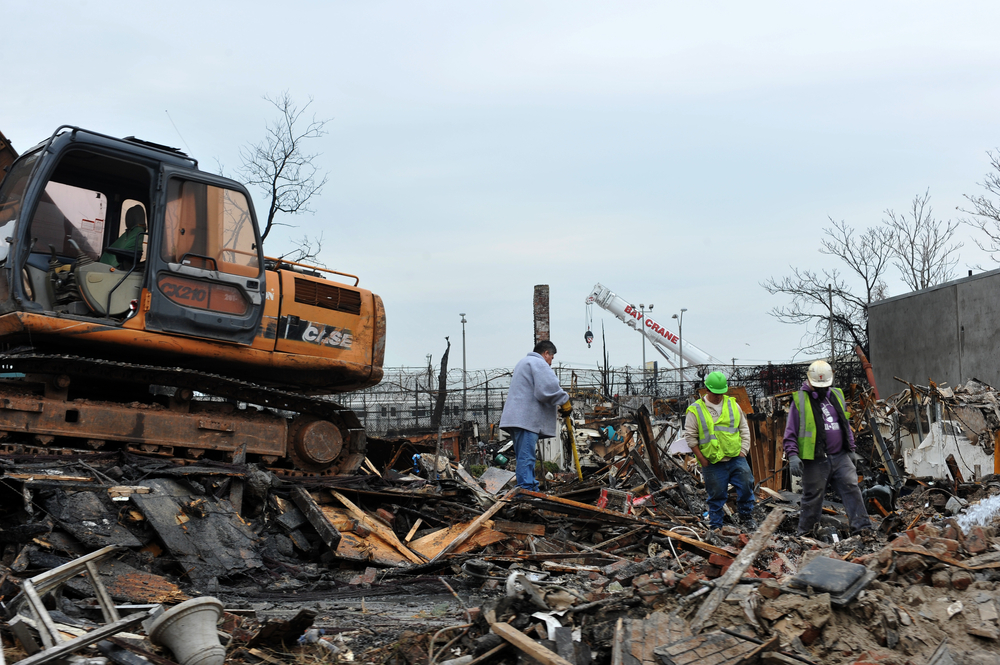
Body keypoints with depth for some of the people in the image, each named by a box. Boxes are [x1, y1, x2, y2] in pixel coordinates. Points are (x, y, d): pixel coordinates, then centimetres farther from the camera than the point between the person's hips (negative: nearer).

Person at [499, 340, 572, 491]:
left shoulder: (523, 362, 29)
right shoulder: (538, 363, -5)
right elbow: (549, 388, -19)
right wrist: (565, 402, -6)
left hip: (516, 419, 11)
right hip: (525, 419, -11)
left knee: (524, 458, 13)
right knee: (526, 458, -14)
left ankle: (532, 489, 19)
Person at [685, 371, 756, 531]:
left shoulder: (733, 405, 8)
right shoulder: (696, 410, -3)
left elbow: (744, 429, 14)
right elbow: (690, 436, -1)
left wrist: (743, 450, 3)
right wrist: (702, 459, -5)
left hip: (736, 459, 3)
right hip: (713, 463, -3)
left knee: (746, 486, 2)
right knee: (716, 496, 4)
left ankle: (746, 517, 23)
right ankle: (715, 527, 17)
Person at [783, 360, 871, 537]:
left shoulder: (837, 396, 15)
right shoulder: (800, 400, -2)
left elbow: (846, 425, 24)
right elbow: (790, 432, -3)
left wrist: (851, 450, 20)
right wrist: (792, 455, -14)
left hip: (840, 457, 4)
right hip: (815, 461, -4)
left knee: (851, 488, -8)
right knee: (812, 498, 1)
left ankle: (861, 527, -8)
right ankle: (804, 535, 13)